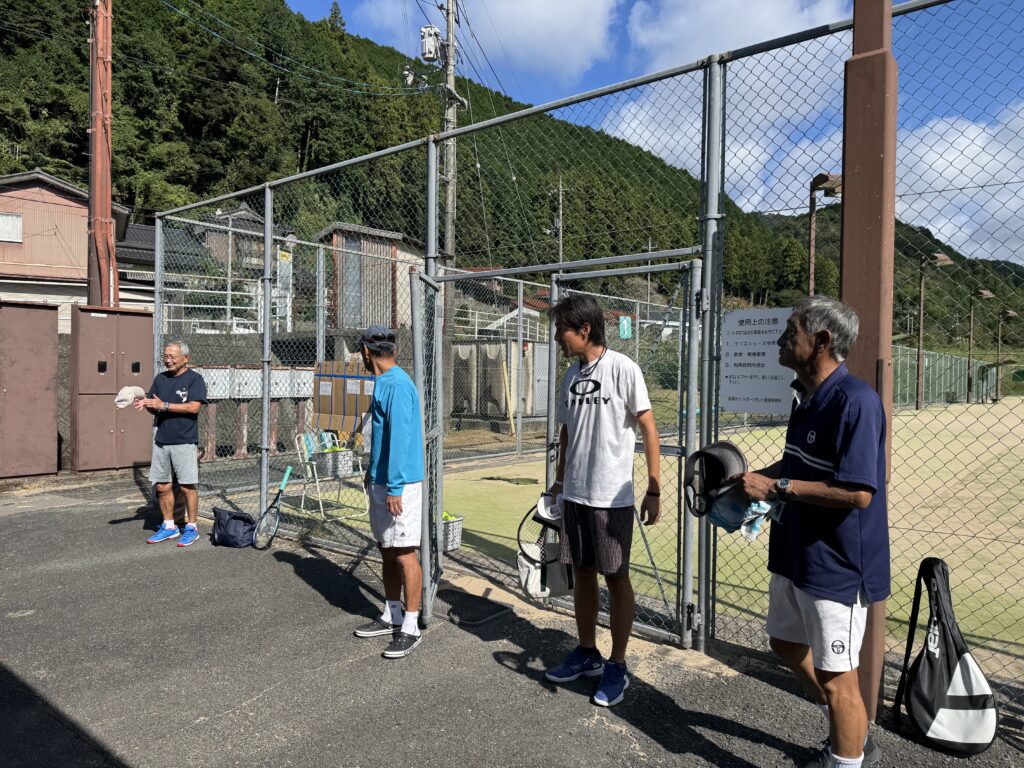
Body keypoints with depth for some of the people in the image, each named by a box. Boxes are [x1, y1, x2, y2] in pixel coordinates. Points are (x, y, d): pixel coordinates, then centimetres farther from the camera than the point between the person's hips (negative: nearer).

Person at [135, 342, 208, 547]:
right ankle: (169, 527, 22)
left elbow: (194, 407, -16)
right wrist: (145, 404, -8)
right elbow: (154, 408, 14)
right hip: (161, 440, 6)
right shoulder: (160, 378, 14)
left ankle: (191, 528, 10)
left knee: (187, 486, -2)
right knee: (162, 486, 9)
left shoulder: (194, 379, -5)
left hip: (184, 442, -6)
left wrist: (164, 405, -18)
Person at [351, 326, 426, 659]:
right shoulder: (383, 383, 14)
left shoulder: (397, 384, -17)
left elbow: (400, 437, -22)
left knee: (404, 553, -3)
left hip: (399, 484, -10)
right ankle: (391, 617, 28)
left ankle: (410, 628, 6)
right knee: (387, 551, 16)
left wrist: (395, 488, -23)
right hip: (381, 481, 10)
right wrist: (373, 472, 26)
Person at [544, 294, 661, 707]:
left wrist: (654, 490, -14)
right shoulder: (571, 374, 8)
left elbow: (648, 430, -12)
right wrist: (560, 480, 18)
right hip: (575, 493, 7)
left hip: (611, 496, -6)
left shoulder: (622, 368, -12)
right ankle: (587, 653, 31)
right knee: (581, 573, 15)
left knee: (616, 578, 5)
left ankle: (617, 665, 20)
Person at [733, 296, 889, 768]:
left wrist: (776, 487, -24)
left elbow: (858, 492, -29)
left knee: (834, 675, 5)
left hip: (836, 565, -10)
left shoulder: (854, 400, -23)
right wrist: (755, 478, 4)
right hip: (795, 553, 10)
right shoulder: (808, 395, 7)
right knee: (787, 644, 24)